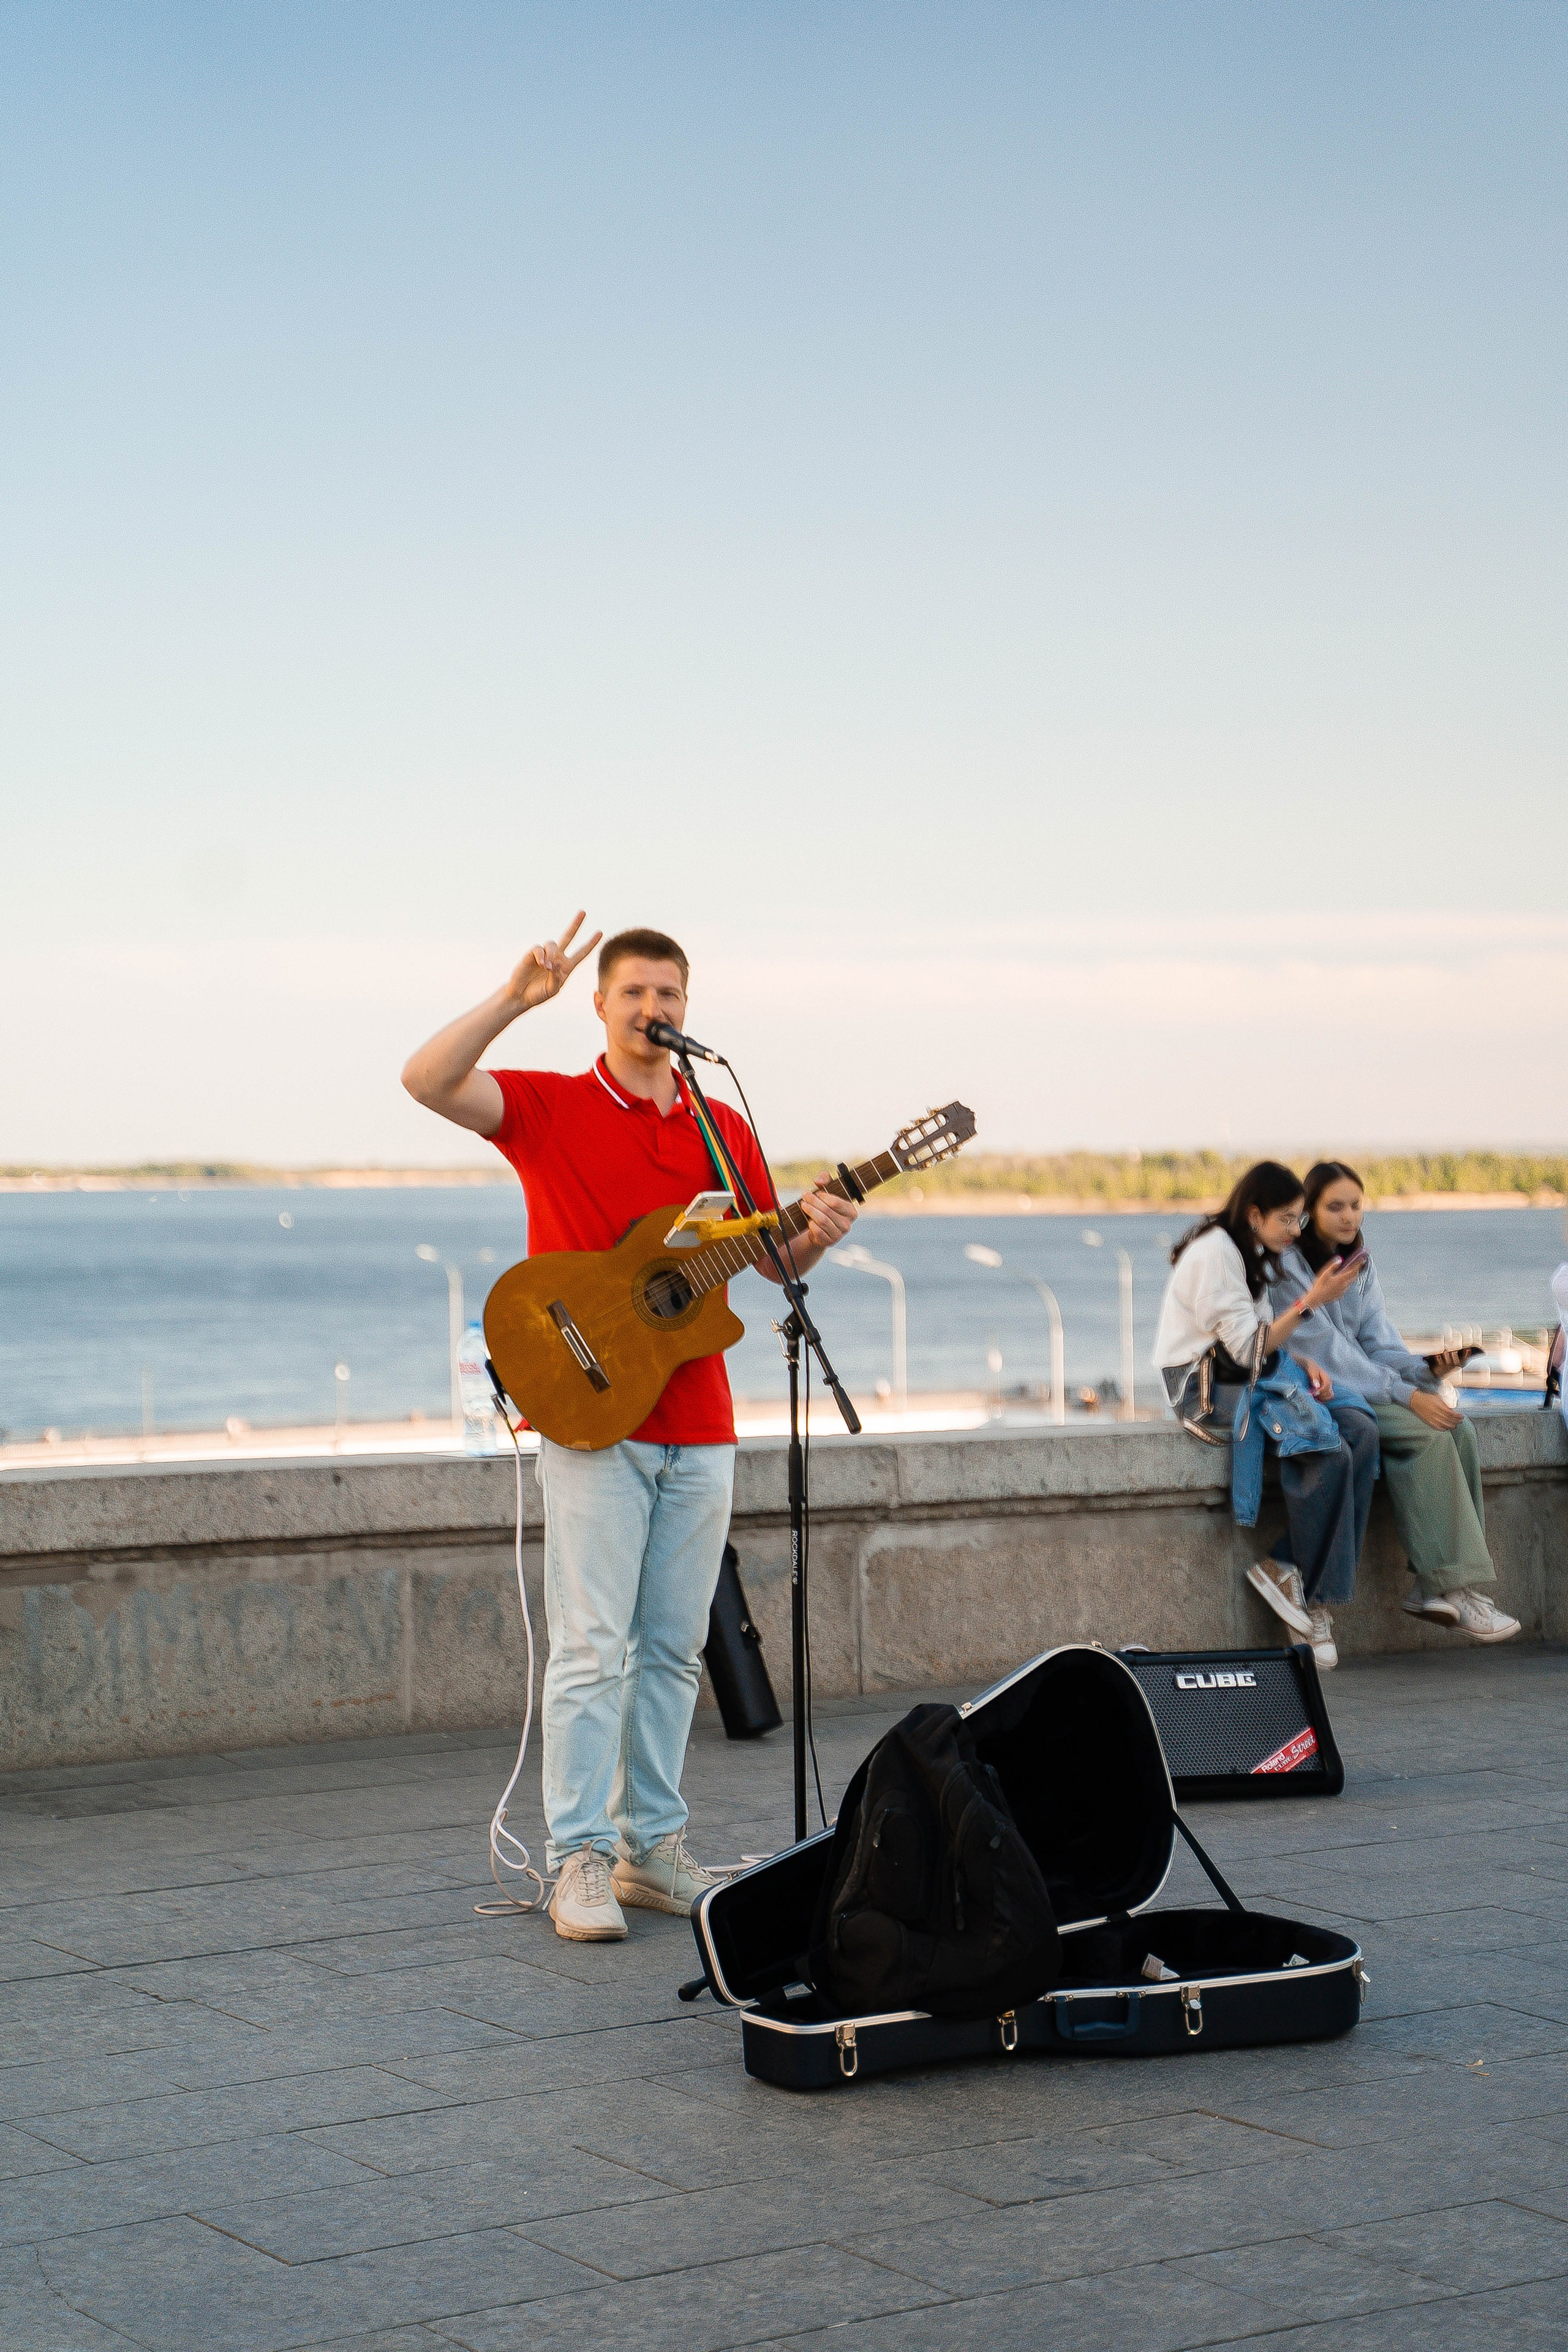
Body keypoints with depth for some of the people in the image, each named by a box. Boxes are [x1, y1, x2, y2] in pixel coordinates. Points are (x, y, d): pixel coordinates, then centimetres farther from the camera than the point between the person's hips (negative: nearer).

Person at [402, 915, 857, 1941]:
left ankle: (655, 1847, 17)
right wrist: (517, 1000, -22)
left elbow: (776, 1258, 18)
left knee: (673, 1647, 8)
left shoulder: (724, 1128, 13)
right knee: (593, 1646, -7)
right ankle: (583, 1863, -3)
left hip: (699, 1430, 5)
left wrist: (818, 1234, -4)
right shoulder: (548, 1106, 1)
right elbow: (428, 1080, -15)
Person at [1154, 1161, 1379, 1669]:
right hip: (1205, 1383, -10)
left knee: (1361, 1432, -13)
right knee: (1328, 1452, -27)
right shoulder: (1213, 1254, -15)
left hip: (1248, 1376, 10)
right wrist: (1311, 1301, -21)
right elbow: (1249, 1348, -19)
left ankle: (1287, 1569, -15)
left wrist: (1304, 1363, 0)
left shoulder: (1250, 1251, 15)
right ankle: (1313, 1598, -14)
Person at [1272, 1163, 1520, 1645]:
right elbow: (1326, 1351, -18)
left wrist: (1427, 1368, -13)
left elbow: (1379, 1344, 9)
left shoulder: (1359, 1266, 15)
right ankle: (1452, 1587, -27)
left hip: (1366, 1384, 7)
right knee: (1427, 1435, -27)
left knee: (1458, 1429, -19)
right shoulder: (1289, 1267, -10)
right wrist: (1406, 1396, -23)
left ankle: (1435, 1587, -24)